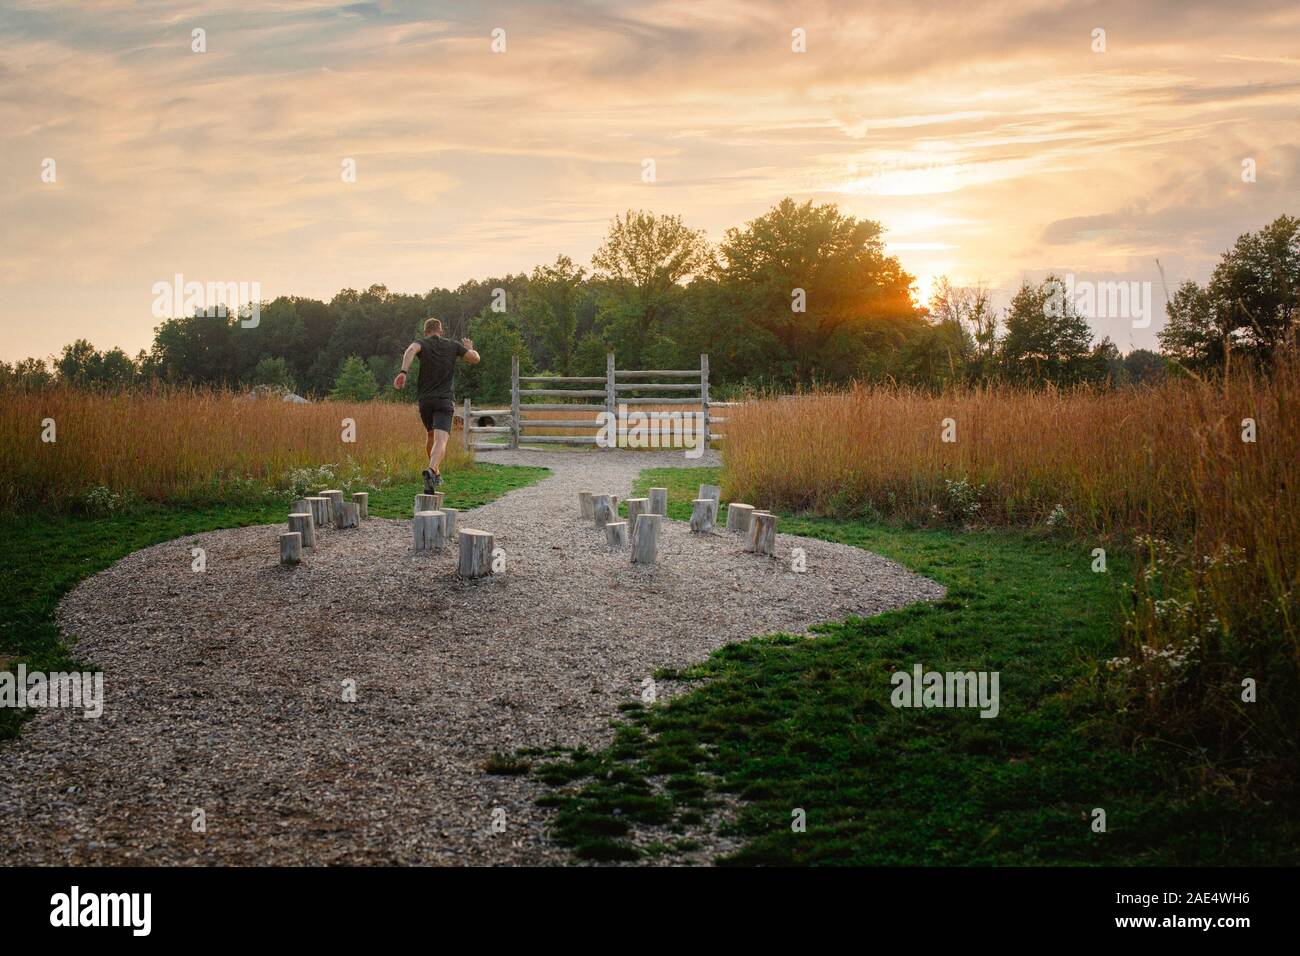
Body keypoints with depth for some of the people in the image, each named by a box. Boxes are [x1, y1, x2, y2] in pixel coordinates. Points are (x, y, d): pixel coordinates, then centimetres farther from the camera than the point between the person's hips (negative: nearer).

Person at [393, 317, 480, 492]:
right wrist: (470, 348, 35)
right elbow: (475, 359, 12)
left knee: (431, 435, 27)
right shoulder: (453, 345, 8)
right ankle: (431, 471, -43)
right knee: (441, 440, -16)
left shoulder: (422, 343, 5)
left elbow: (411, 349, -19)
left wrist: (403, 372, -28)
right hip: (445, 400, -2)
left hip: (425, 400, 2)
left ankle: (436, 473, 36)